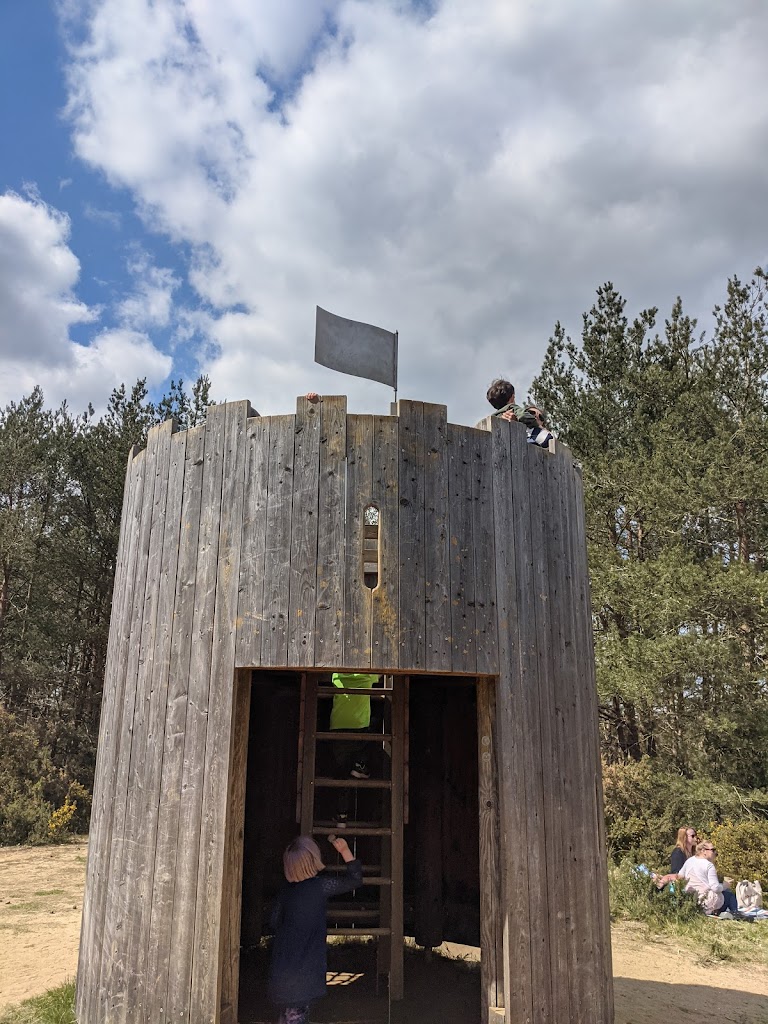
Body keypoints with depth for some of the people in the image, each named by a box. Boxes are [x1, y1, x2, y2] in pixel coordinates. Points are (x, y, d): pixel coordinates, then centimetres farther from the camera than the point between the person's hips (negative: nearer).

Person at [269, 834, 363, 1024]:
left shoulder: (286, 889, 2)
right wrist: (345, 850, -2)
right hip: (303, 969, -6)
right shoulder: (321, 885, -16)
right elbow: (355, 879, -6)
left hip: (281, 964, 7)